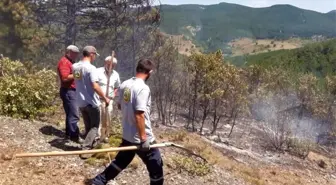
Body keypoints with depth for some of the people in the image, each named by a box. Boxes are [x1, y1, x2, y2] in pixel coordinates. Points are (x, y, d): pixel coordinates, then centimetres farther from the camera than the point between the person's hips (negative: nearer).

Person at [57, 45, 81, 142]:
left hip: (71, 91, 11)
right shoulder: (64, 62, -14)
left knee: (70, 114, 14)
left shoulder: (69, 62, 18)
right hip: (68, 91, -11)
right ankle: (74, 136, -6)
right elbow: (65, 78, -25)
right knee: (74, 115, -10)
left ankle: (69, 133, 22)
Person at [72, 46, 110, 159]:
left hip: (80, 102, 7)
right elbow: (95, 86, -24)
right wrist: (105, 98, -14)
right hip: (91, 102, -7)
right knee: (94, 126, 4)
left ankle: (90, 145, 30)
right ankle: (85, 148, -4)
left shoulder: (75, 67, 4)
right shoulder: (91, 68, -19)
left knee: (88, 126, 20)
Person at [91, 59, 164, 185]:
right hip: (140, 138, -8)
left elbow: (120, 106, 16)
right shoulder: (143, 88, -22)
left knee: (120, 161, 26)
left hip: (127, 135, 8)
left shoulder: (124, 85, 3)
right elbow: (139, 115, -25)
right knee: (156, 167, 9)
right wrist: (143, 138, -21)